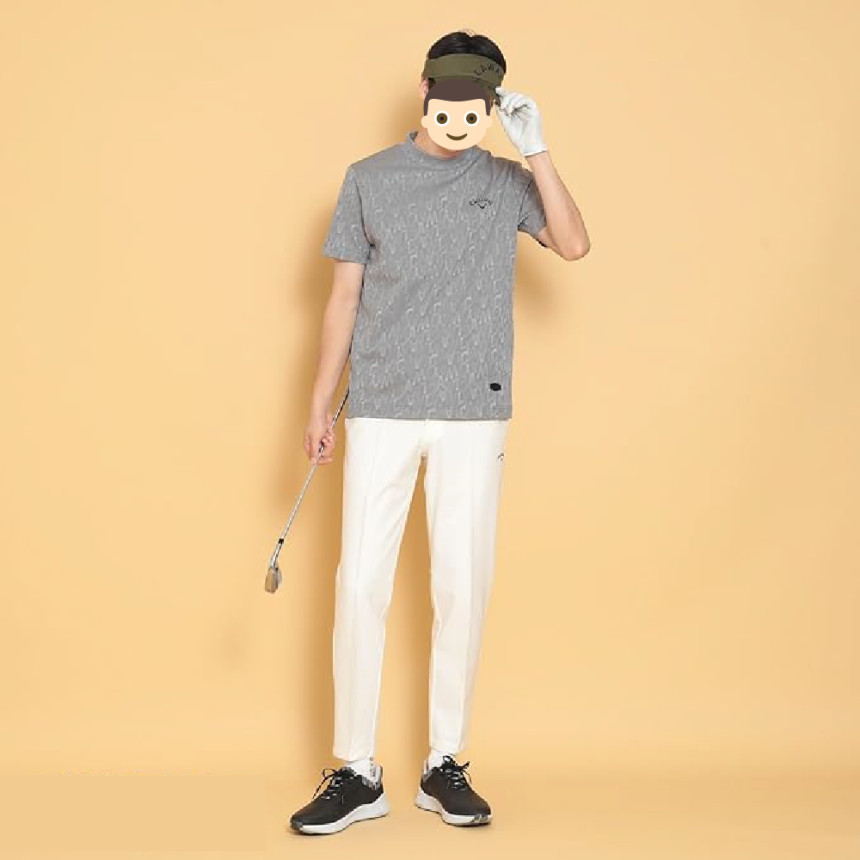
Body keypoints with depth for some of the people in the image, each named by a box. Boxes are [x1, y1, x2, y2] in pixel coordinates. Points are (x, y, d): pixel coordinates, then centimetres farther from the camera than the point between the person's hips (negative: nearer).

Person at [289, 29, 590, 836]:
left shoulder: (505, 182, 8)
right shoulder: (369, 179, 9)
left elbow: (573, 244, -8)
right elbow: (345, 296, 9)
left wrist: (536, 150, -12)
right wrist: (320, 405, 6)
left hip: (474, 414, 0)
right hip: (381, 410, 0)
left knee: (461, 587, 2)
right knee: (360, 585, -3)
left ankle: (445, 766, 14)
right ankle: (357, 773, 6)